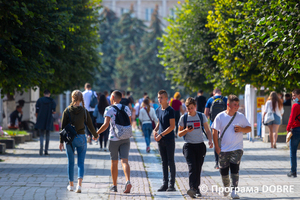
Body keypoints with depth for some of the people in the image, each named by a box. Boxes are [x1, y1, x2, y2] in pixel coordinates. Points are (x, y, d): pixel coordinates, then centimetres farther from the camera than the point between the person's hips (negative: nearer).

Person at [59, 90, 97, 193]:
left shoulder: (67, 111, -5)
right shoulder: (84, 111, -5)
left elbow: (63, 127, -4)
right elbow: (90, 125, 2)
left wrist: (61, 141, 1)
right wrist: (95, 135, 21)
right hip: (81, 138, -1)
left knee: (70, 162, 14)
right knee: (81, 163, 2)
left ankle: (71, 185, 23)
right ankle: (79, 185, -15)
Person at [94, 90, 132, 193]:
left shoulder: (109, 109, -6)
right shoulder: (126, 108, 7)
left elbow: (106, 124, -15)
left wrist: (97, 133, -4)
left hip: (113, 138, -3)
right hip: (125, 138, 3)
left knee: (114, 162, 10)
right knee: (124, 161, -6)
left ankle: (114, 185, 19)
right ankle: (128, 182, -28)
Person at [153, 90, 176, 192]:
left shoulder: (170, 110, -11)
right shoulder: (158, 110, 9)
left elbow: (172, 126, -15)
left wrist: (161, 134, -19)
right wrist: (155, 130, 3)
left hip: (169, 139, -6)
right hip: (160, 140, 6)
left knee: (170, 162, -1)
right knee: (164, 162, 9)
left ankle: (172, 184, 2)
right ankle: (165, 184, 13)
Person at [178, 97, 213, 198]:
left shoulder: (201, 116, 4)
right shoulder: (184, 118, 3)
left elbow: (207, 130, 8)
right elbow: (179, 134, 8)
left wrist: (210, 140, -9)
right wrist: (186, 130, -13)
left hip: (200, 145, 2)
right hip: (189, 145, -1)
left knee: (198, 168, 3)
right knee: (192, 167, -17)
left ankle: (197, 188, 17)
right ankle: (192, 189, -26)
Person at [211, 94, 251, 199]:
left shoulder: (241, 116, 1)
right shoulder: (220, 116, -2)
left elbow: (249, 128, 9)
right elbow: (214, 132, 0)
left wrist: (241, 129, -13)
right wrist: (217, 147, -5)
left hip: (237, 148, -1)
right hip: (223, 149, 1)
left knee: (234, 169, -14)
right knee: (223, 170, 9)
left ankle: (234, 190, -11)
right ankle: (226, 187, 36)